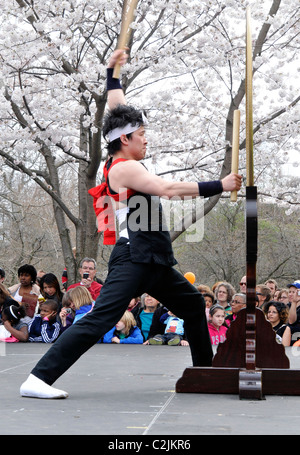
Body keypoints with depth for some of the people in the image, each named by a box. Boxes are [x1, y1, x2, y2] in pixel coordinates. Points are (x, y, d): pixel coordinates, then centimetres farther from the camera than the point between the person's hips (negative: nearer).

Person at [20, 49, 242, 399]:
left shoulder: (122, 161, 14)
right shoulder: (125, 168, -12)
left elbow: (117, 110, 26)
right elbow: (169, 189, -21)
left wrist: (114, 72, 34)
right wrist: (219, 186, -17)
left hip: (154, 261, 11)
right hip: (133, 260, -11)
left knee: (193, 304, 21)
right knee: (98, 321, -19)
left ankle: (205, 369, 34)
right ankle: (38, 380, -22)